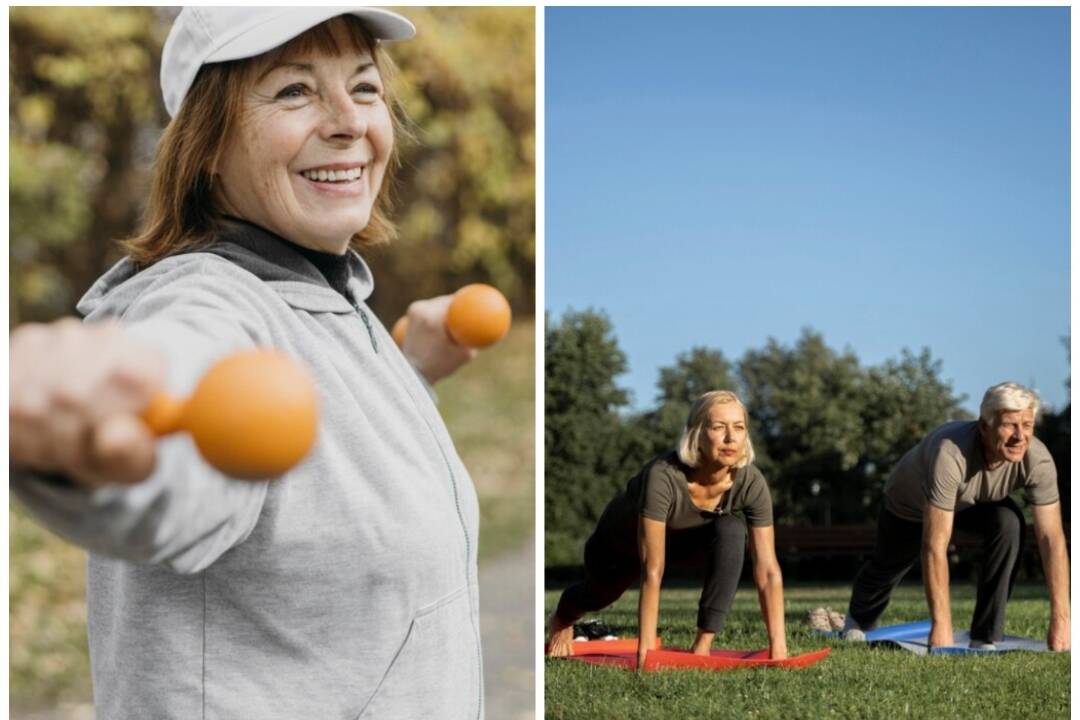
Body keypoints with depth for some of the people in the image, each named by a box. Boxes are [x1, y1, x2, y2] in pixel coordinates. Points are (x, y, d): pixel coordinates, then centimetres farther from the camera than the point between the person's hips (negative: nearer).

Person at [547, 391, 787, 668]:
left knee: (732, 531, -32)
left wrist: (778, 644, -39)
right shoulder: (663, 476, -44)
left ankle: (704, 644, -24)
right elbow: (652, 572, -44)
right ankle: (563, 618, 65)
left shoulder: (750, 482, -34)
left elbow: (768, 571, -32)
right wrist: (646, 646, -46)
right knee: (600, 594, 26)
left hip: (685, 540, 2)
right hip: (623, 541, -2)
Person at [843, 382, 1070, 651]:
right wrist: (941, 625, -48)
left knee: (1009, 524, -29)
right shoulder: (950, 454, -47)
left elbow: (1052, 538, -33)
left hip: (977, 502, 2)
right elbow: (934, 546, -47)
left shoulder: (1037, 459, -35)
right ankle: (859, 619, 56)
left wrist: (1060, 619, -40)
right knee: (887, 566, 19)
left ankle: (986, 639, -18)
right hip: (911, 502, -2)